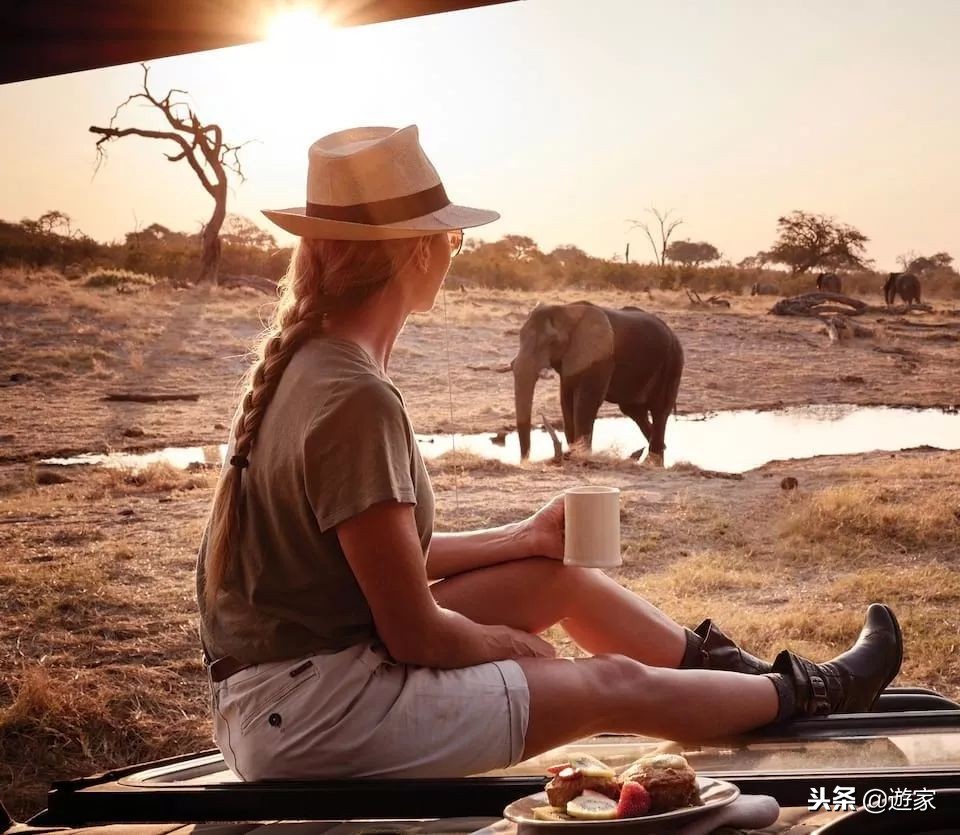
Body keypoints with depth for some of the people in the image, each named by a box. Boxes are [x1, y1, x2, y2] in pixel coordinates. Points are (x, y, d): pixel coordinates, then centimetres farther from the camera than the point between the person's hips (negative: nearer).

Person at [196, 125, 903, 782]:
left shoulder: (305, 362, 5)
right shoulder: (356, 398, -26)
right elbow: (416, 633, -21)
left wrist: (526, 537, 17)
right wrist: (509, 643, -1)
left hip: (281, 679, 9)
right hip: (307, 715, -9)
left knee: (557, 573, 17)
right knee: (617, 682, 4)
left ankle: (736, 669, 35)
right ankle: (806, 694, 28)